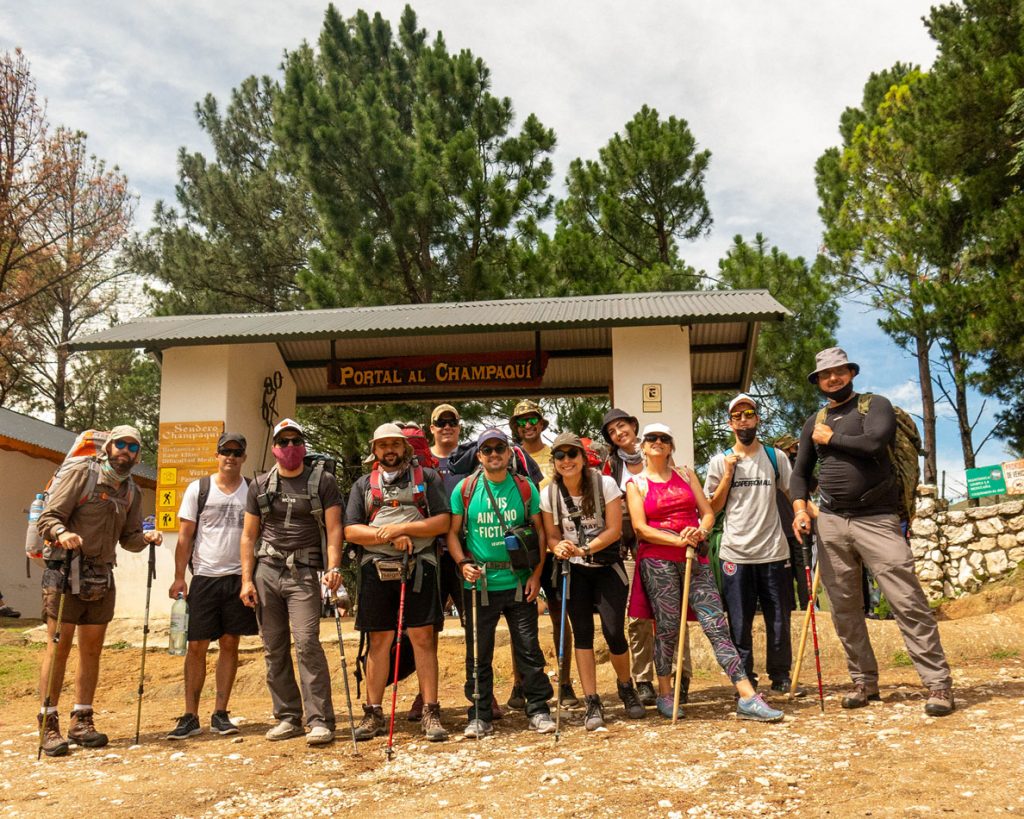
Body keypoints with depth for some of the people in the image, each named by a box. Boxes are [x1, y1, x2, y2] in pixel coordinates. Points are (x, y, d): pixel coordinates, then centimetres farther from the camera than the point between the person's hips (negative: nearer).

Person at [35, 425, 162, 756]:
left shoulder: (132, 492, 12)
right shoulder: (81, 473, -5)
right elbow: (48, 517, -10)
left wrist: (146, 538, -6)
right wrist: (62, 533, -30)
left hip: (102, 578, 6)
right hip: (65, 573, -6)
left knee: (91, 651, 10)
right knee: (59, 648, -4)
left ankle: (81, 722, 19)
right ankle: (49, 725, 5)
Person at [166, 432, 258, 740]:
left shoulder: (252, 491, 6)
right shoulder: (198, 489, 2)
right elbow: (185, 536, 1)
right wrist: (179, 577, -6)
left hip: (239, 577, 1)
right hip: (204, 578, -1)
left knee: (230, 645, 6)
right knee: (196, 646, 0)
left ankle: (220, 714, 15)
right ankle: (190, 716, 10)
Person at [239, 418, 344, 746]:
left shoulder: (322, 481, 3)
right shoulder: (260, 485, 12)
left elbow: (333, 527, -4)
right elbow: (249, 535, 12)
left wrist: (334, 567, -17)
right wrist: (247, 580, 4)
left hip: (304, 574, -4)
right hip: (266, 572, 4)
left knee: (307, 643, -13)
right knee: (274, 648, 7)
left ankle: (320, 721, -8)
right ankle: (287, 717, 17)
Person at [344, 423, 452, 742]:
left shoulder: (426, 477, 10)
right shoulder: (363, 485, 15)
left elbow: (442, 522, 0)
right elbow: (351, 531, 4)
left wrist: (402, 528, -11)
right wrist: (390, 537, -9)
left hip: (419, 566, -2)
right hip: (376, 569, 2)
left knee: (423, 638, -3)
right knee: (379, 641, 7)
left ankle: (431, 713, 2)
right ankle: (373, 713, 15)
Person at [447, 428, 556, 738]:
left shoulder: (525, 488, 4)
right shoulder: (465, 489, 2)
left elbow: (540, 531, 6)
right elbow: (453, 533, 5)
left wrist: (536, 573, -2)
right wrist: (463, 563, -12)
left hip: (519, 583, 0)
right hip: (480, 585, 0)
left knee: (529, 649, 4)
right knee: (478, 653, 7)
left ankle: (538, 710, 17)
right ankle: (480, 716, 18)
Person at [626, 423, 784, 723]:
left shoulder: (686, 474, 16)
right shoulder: (636, 483, 6)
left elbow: (708, 512, 11)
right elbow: (641, 528, -5)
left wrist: (700, 532, -11)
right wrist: (679, 540, -14)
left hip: (694, 557, 2)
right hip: (657, 560, -2)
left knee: (716, 623, -5)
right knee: (667, 627, -1)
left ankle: (747, 697, -10)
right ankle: (665, 694, 18)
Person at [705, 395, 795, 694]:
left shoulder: (776, 457, 8)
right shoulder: (720, 462, 5)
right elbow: (714, 507, 3)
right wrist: (728, 474, -7)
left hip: (773, 551, 1)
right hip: (735, 554, 0)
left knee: (779, 619, 6)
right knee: (740, 623, 4)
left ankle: (780, 676, 21)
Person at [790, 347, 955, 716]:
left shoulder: (875, 405, 1)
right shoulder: (814, 423, 15)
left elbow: (873, 443, -19)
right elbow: (801, 471, 18)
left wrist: (829, 439, -5)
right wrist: (799, 508, 0)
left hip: (877, 519, -5)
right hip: (831, 523, 5)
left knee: (908, 601, -9)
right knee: (844, 608, 7)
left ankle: (938, 684, -3)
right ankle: (864, 681, 18)